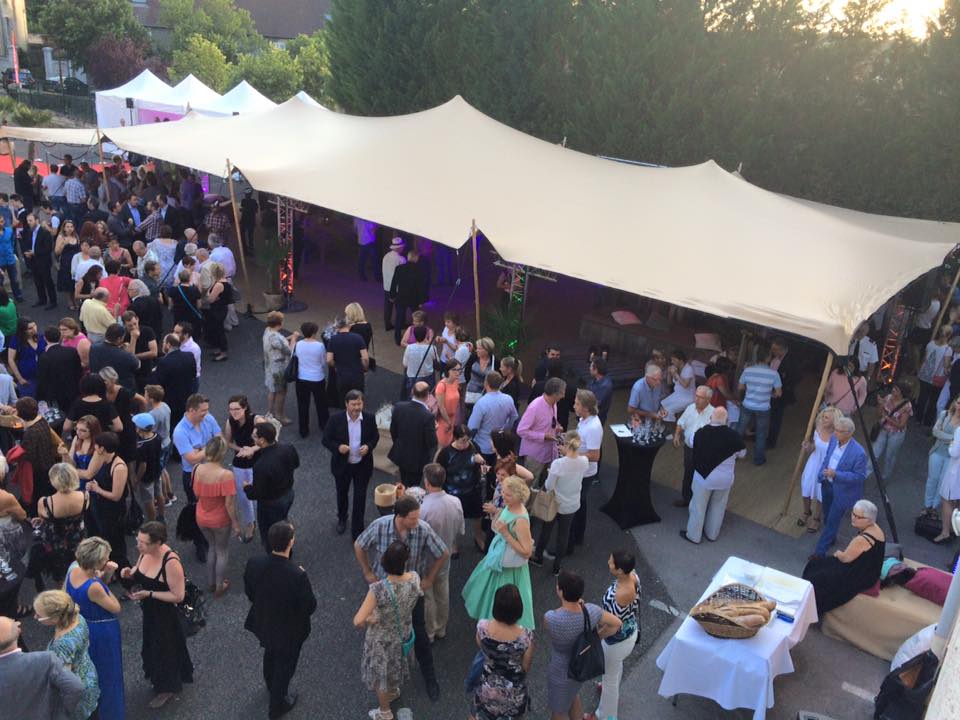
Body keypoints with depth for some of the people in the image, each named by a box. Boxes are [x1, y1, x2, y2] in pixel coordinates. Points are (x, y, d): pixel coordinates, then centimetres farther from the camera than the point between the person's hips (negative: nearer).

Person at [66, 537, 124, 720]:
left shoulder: (74, 569, -15)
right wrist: (104, 579, -19)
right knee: (106, 672, 15)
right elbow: (116, 608, -21)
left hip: (83, 627, 8)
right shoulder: (94, 587, -36)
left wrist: (106, 575, -14)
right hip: (102, 633, -8)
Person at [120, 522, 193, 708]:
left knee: (165, 649, 15)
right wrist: (130, 573, -15)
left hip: (167, 614, -7)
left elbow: (178, 596, -27)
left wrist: (148, 594, -29)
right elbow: (140, 575, 7)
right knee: (153, 645, 27)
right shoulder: (145, 552, -13)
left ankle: (167, 688, 41)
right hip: (150, 611, 7)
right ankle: (158, 678, 54)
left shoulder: (171, 562, -34)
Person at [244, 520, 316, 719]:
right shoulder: (297, 576, -39)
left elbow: (249, 593, -7)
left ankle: (271, 688, 63)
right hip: (288, 632, -5)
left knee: (270, 655, 35)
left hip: (264, 624, 5)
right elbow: (310, 607, -25)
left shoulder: (254, 564, -25)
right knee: (284, 666, 23)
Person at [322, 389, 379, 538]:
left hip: (363, 465, 0)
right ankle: (342, 519, 52)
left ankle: (357, 530, 23)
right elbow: (326, 440, -10)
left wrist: (368, 446, -20)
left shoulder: (369, 418, -15)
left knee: (360, 497, 7)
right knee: (342, 493, 23)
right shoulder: (335, 419, -19)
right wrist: (338, 447, -29)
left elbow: (375, 436, 1)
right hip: (342, 464, 0)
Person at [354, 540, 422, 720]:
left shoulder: (379, 589, -38)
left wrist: (370, 619, -13)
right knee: (395, 666, 35)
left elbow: (358, 621, -34)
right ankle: (394, 691, 64)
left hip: (382, 641, -4)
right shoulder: (415, 578, -24)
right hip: (403, 634, 4)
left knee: (381, 674, 26)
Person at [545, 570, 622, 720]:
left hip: (562, 672, -5)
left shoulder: (550, 618, -38)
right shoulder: (590, 611, -25)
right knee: (573, 696, 35)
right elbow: (617, 624, -9)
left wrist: (569, 606, -4)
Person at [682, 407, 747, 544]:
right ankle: (712, 534, 38)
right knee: (718, 506, 22)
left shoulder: (700, 433, -18)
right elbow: (742, 453, 0)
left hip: (703, 476, -1)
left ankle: (694, 535, 30)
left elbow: (693, 446, 4)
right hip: (724, 478, 1)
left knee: (698, 506, 16)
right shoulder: (734, 435, -18)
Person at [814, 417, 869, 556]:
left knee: (832, 521, 5)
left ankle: (819, 551, 17)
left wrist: (836, 474, -31)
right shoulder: (834, 439, -11)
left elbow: (860, 476, -23)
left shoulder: (858, 453, -30)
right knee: (827, 517, 26)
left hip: (842, 491, -7)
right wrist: (821, 475, 2)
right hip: (827, 485, 7)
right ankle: (831, 538, 52)